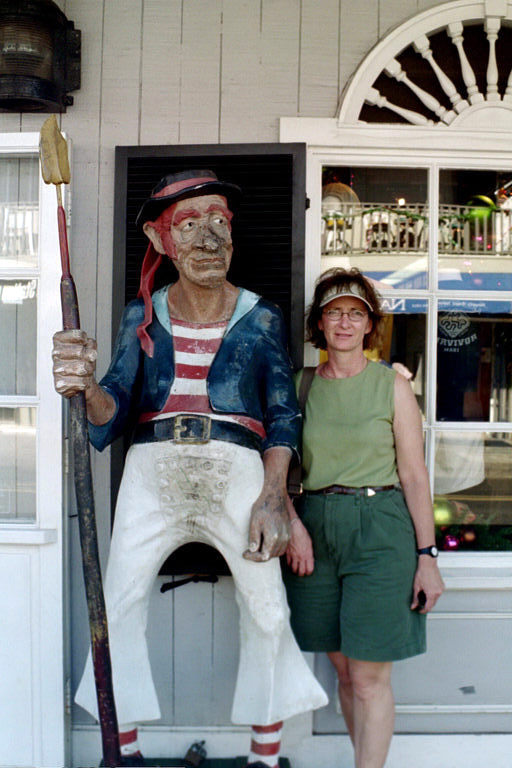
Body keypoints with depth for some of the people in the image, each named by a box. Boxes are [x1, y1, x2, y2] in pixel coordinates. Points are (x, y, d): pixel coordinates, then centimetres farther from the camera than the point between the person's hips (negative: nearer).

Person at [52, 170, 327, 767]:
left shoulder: (260, 317, 4)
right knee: (119, 602, -1)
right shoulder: (143, 315, 7)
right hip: (153, 470, 1)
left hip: (238, 471, -1)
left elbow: (283, 415, 3)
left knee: (267, 610, 0)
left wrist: (272, 498, -9)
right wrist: (84, 386, -23)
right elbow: (114, 408, 0)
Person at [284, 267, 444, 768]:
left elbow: (414, 474, -2)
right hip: (316, 525, 3)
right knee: (342, 667, 11)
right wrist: (292, 523, -6)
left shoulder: (392, 385, 1)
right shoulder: (301, 386, 7)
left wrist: (427, 557, -5)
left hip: (380, 526, -3)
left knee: (369, 675, -3)